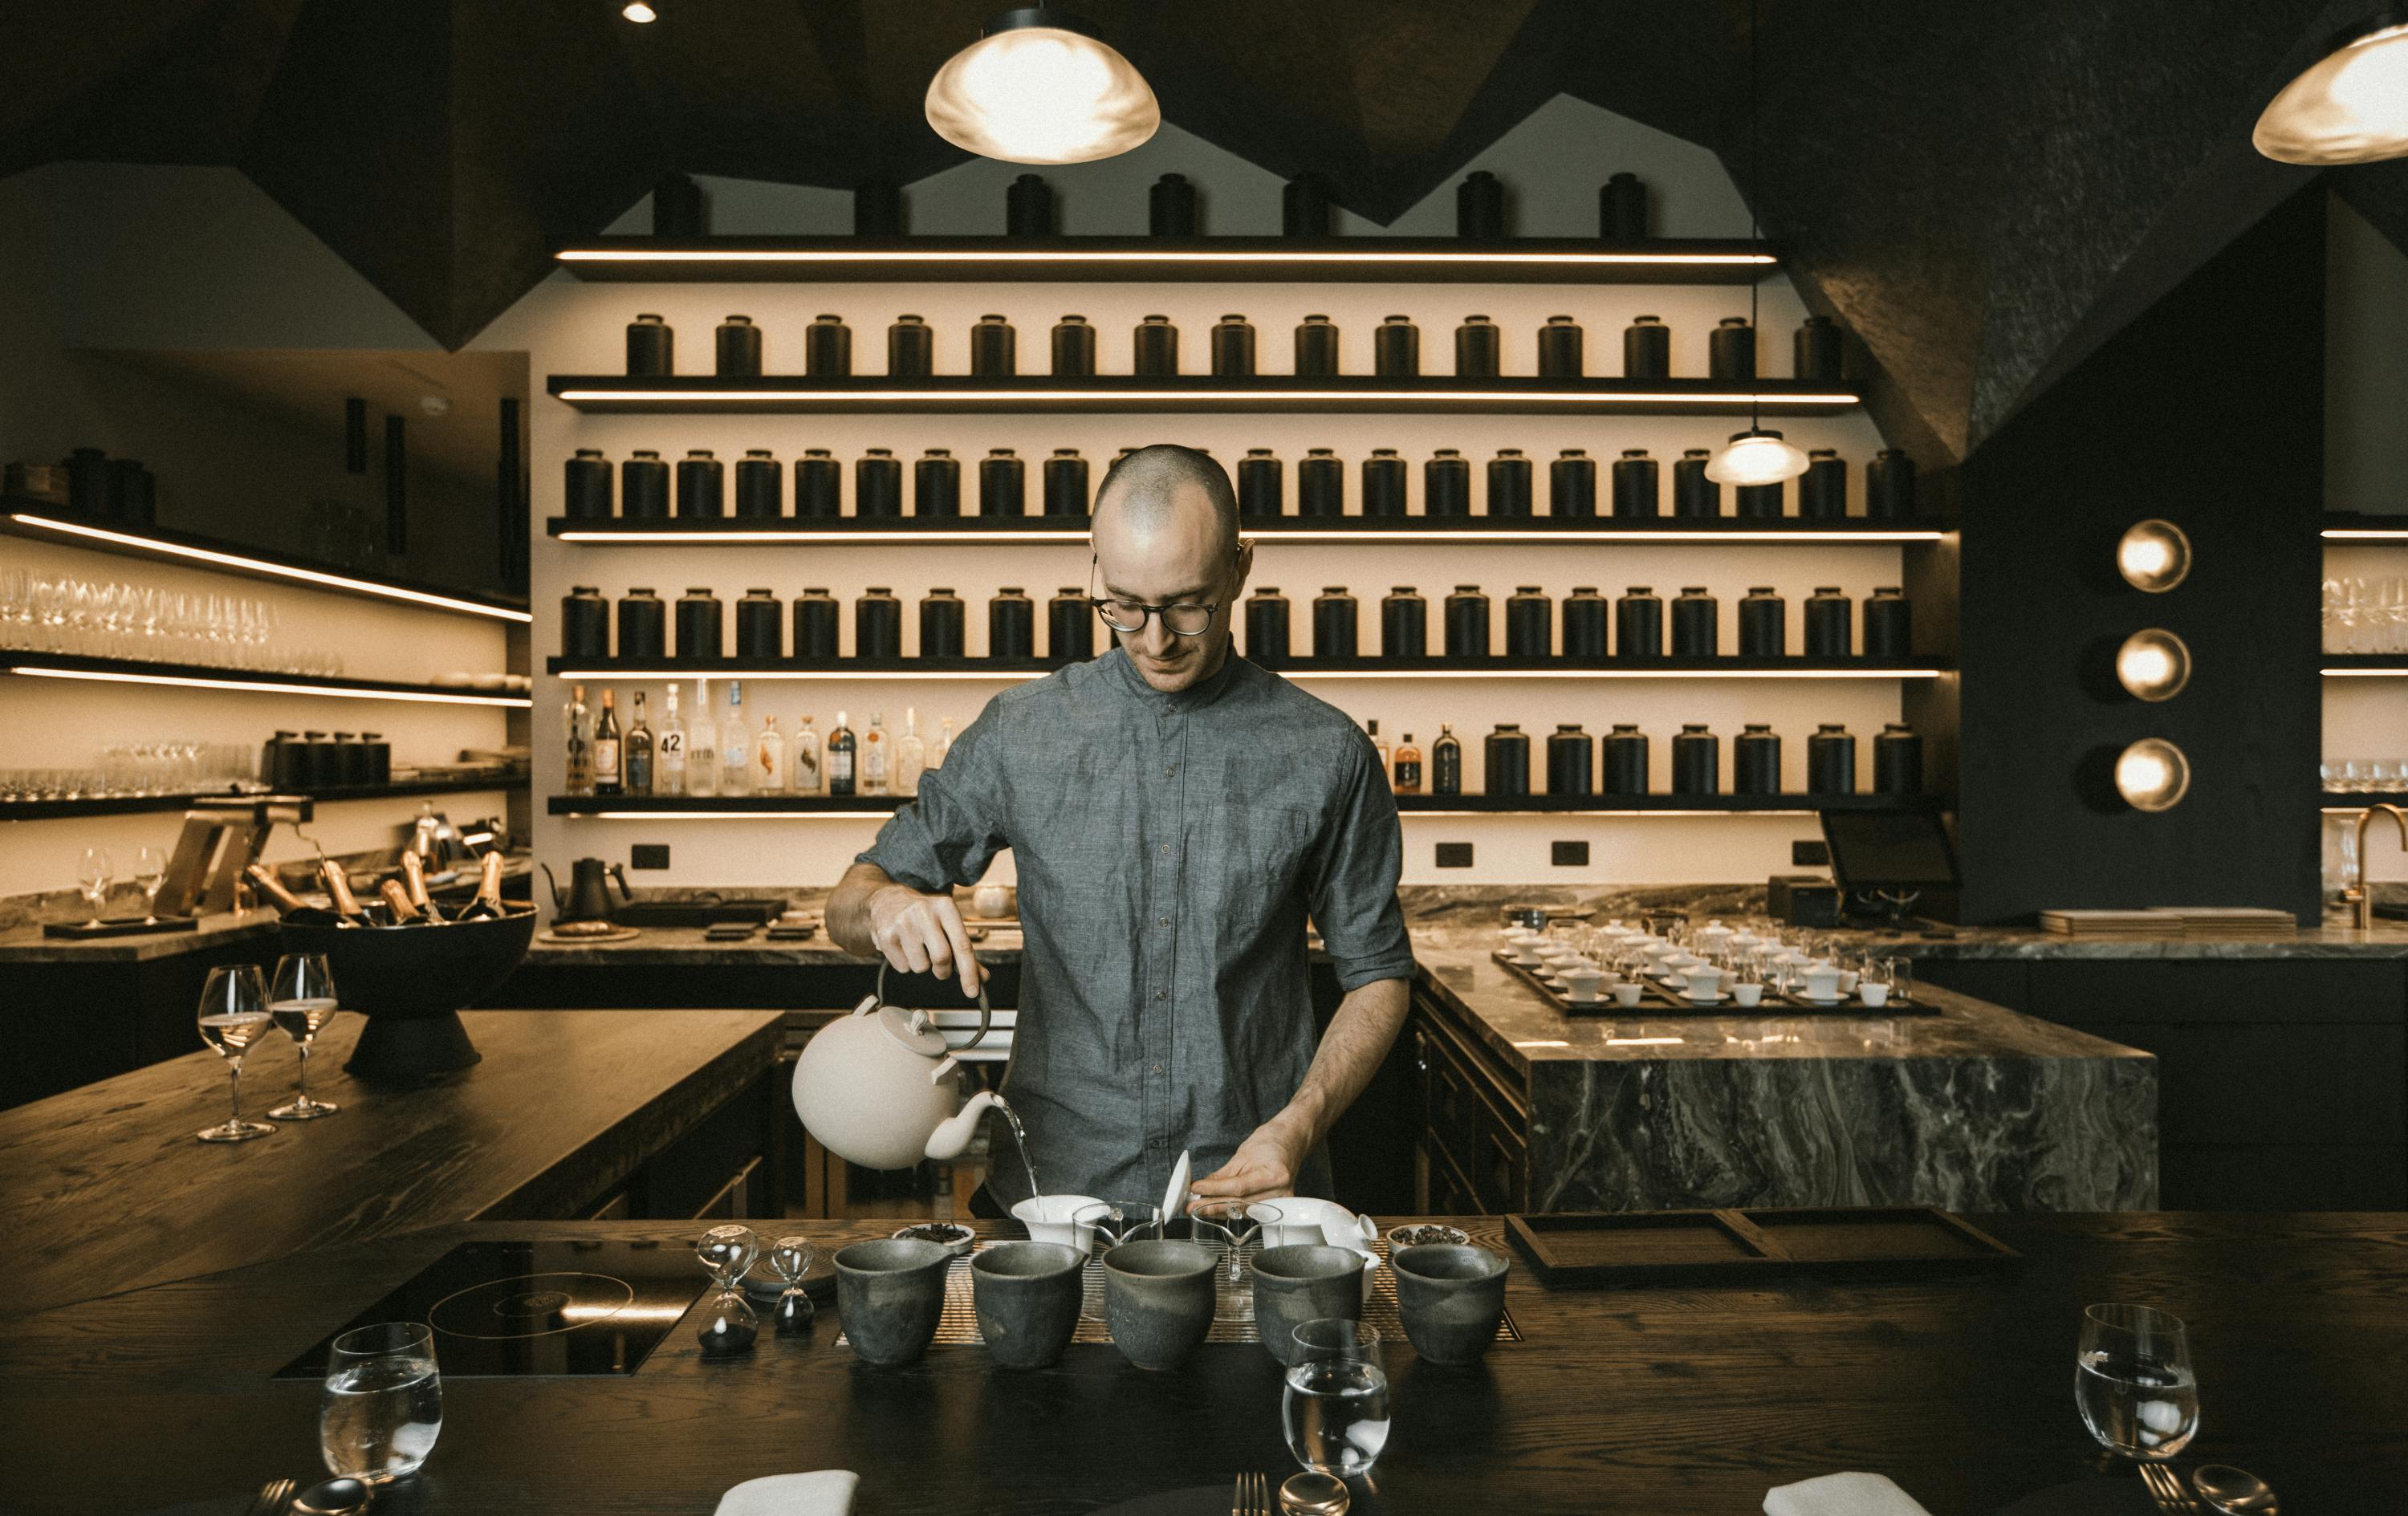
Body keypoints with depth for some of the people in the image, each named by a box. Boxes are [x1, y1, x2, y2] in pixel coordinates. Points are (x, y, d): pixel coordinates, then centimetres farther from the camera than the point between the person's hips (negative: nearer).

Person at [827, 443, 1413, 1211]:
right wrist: (884, 903, -14)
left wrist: (1298, 1126, -7)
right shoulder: (1020, 732, 2)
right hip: (1055, 1187, 1)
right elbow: (847, 908, 9)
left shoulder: (1327, 755, 0)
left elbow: (1377, 972, 8)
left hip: (1250, 1186, 0)